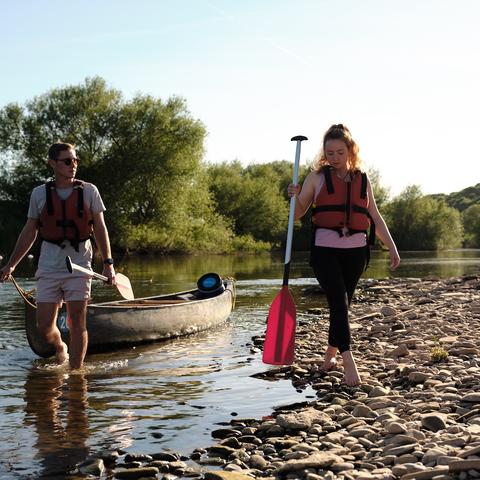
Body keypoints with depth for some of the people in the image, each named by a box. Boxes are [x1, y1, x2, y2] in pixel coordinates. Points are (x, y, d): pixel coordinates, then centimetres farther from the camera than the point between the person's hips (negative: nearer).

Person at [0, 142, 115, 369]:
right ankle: (60, 347, 32)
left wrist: (108, 263, -2)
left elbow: (100, 229, 5)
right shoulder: (40, 193, 6)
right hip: (49, 267, 1)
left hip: (79, 265, -1)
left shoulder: (89, 191, 4)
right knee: (44, 326, 0)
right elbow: (29, 232, 13)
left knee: (77, 323, -3)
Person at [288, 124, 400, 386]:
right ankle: (348, 361, -20)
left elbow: (375, 218, 13)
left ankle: (331, 353, 27)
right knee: (339, 301, -16)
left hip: (355, 251, 3)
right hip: (325, 249, -3)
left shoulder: (362, 180, 10)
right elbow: (299, 213, 5)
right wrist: (295, 196, -15)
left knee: (342, 304, 9)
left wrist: (391, 247, 7)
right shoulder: (317, 177, 2)